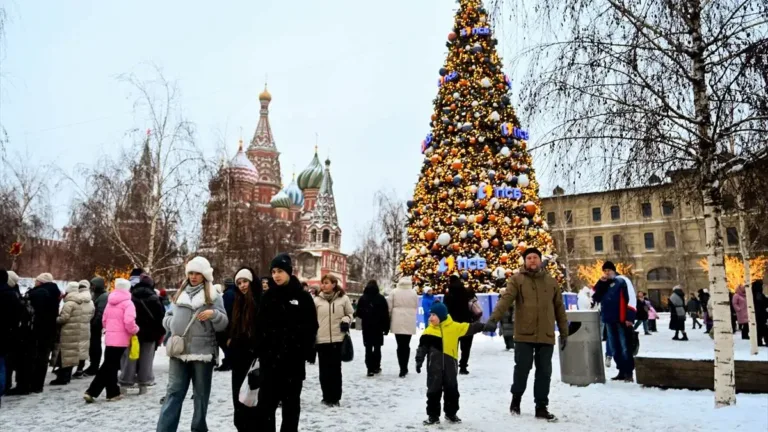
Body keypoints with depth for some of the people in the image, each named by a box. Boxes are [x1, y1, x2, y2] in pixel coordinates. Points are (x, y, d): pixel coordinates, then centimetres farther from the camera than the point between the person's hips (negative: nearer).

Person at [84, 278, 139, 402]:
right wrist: (135, 330, -5)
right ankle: (92, 392, -1)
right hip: (120, 339, -7)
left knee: (109, 366, 12)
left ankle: (112, 393, 17)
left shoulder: (110, 302, 12)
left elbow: (104, 320, 17)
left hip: (109, 337, 7)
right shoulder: (127, 303, -12)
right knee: (110, 367, -1)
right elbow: (129, 322, -22)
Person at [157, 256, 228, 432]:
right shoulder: (180, 293, 13)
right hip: (179, 351, 3)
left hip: (203, 351, -3)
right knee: (174, 392, 2)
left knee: (201, 394, 8)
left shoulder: (213, 296, 0)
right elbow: (167, 316, 17)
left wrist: (214, 314, -26)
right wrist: (173, 324, -4)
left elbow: (223, 324, -6)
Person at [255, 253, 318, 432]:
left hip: (294, 358, -2)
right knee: (266, 402, 4)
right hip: (269, 357, 2)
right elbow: (259, 325, 5)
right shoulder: (268, 296, 5)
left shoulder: (303, 297, -3)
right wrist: (259, 348, -5)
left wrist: (307, 352, -8)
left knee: (291, 402, 11)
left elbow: (311, 327, -2)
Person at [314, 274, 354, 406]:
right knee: (324, 369, 5)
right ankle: (327, 397, 17)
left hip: (338, 338, -1)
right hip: (322, 339, 1)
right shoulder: (317, 300, 5)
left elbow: (350, 313, 13)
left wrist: (346, 320, -8)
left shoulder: (343, 298, 2)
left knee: (336, 369, 6)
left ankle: (335, 397, 17)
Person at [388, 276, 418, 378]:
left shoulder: (394, 292, -1)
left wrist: (389, 319, 12)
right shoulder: (414, 293, 1)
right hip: (409, 323, 1)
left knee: (400, 345, 4)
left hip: (398, 322, -1)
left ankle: (402, 368, -1)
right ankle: (404, 368, 11)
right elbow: (416, 307, 5)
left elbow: (389, 307, -1)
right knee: (406, 345, 9)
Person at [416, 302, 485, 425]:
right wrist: (419, 361, -4)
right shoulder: (429, 331, -3)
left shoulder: (454, 327, -4)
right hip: (434, 367, 0)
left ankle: (451, 413, 30)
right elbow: (422, 348, 0)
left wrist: (483, 326, -7)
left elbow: (469, 328, 0)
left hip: (450, 366, 1)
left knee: (452, 391, 13)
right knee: (433, 391, 5)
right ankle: (433, 415, 17)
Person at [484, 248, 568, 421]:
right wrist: (494, 318, -30)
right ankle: (516, 399, 27)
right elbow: (505, 299, -15)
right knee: (522, 369, 2)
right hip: (524, 335, -3)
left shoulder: (551, 281, 10)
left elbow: (559, 308, 15)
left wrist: (564, 332, 15)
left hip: (546, 336, 3)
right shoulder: (517, 279, -1)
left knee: (544, 373, 8)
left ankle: (541, 407, 21)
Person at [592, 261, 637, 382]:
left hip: (622, 320, -7)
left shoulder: (622, 280, -3)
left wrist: (630, 317, -18)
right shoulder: (603, 284, 17)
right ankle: (621, 371, 18)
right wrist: (600, 283, 0)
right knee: (615, 348, 11)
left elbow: (631, 299, -11)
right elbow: (595, 298, 9)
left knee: (625, 347, -4)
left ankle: (629, 372, 2)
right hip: (609, 320, 7)